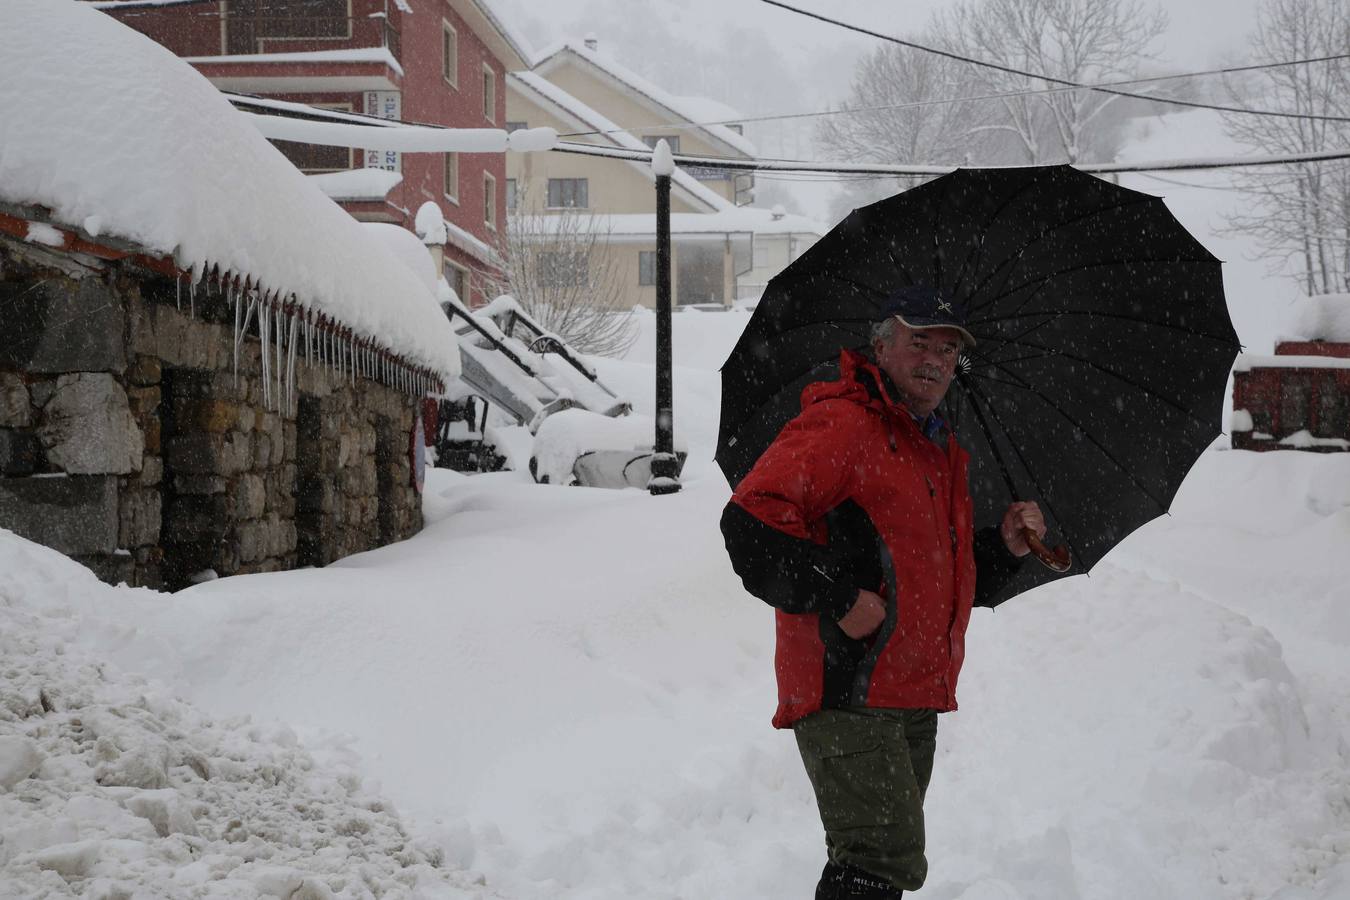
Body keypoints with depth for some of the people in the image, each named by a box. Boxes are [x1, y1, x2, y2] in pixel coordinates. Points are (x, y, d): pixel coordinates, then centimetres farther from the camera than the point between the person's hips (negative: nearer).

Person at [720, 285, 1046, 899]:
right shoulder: (840, 424, -9)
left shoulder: (944, 453, 20)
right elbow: (752, 522, -22)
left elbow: (958, 585, 29)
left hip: (916, 702, 9)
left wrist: (1003, 547, 10)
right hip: (847, 695, -9)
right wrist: (837, 598, -22)